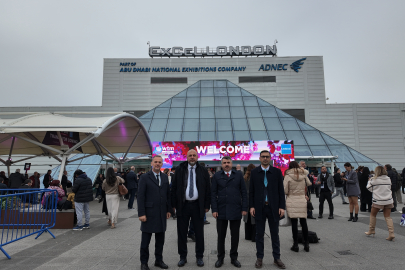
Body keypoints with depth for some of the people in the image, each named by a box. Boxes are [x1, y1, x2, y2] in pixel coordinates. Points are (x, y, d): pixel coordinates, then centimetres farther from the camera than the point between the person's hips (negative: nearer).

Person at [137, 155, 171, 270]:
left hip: (162, 214, 4)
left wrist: (169, 210, 8)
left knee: (160, 240, 13)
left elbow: (168, 194, 12)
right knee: (145, 240, 7)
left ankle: (159, 260, 28)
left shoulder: (165, 177, 8)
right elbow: (140, 196, -9)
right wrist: (141, 213, -14)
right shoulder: (145, 177, -6)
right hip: (149, 213, -4)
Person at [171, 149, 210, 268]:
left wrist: (207, 205, 0)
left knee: (199, 233, 9)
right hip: (183, 205, 0)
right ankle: (183, 257, 23)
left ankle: (199, 257, 24)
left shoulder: (203, 171, 3)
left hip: (198, 206, 0)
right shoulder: (179, 170, 3)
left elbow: (207, 189, 4)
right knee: (182, 233, 8)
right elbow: (174, 188, 3)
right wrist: (174, 205, -2)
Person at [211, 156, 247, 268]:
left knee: (235, 236, 10)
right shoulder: (217, 176, 4)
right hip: (221, 211, 0)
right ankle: (220, 258, 23)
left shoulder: (238, 174, 5)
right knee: (221, 236, 8)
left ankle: (234, 258, 25)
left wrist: (244, 208, -2)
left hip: (236, 210, 0)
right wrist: (214, 209, -5)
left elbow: (244, 192, 4)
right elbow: (213, 194, 2)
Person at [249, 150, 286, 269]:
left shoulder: (277, 172, 2)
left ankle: (277, 258, 24)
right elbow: (251, 191, 3)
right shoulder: (254, 172, 2)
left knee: (275, 234, 11)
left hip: (273, 207, 0)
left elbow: (281, 190, 2)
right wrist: (251, 206, -4)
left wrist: (282, 206, -4)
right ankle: (259, 258, 21)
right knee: (259, 234, 9)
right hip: (259, 207, 0)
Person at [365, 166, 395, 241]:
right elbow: (389, 188, 16)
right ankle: (391, 234, -2)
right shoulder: (388, 179, 4)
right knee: (388, 216, 6)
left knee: (373, 215, 13)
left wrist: (370, 180, 14)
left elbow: (369, 187, -1)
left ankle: (371, 231, 20)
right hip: (388, 200, 4)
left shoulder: (374, 180, -12)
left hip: (378, 201, -4)